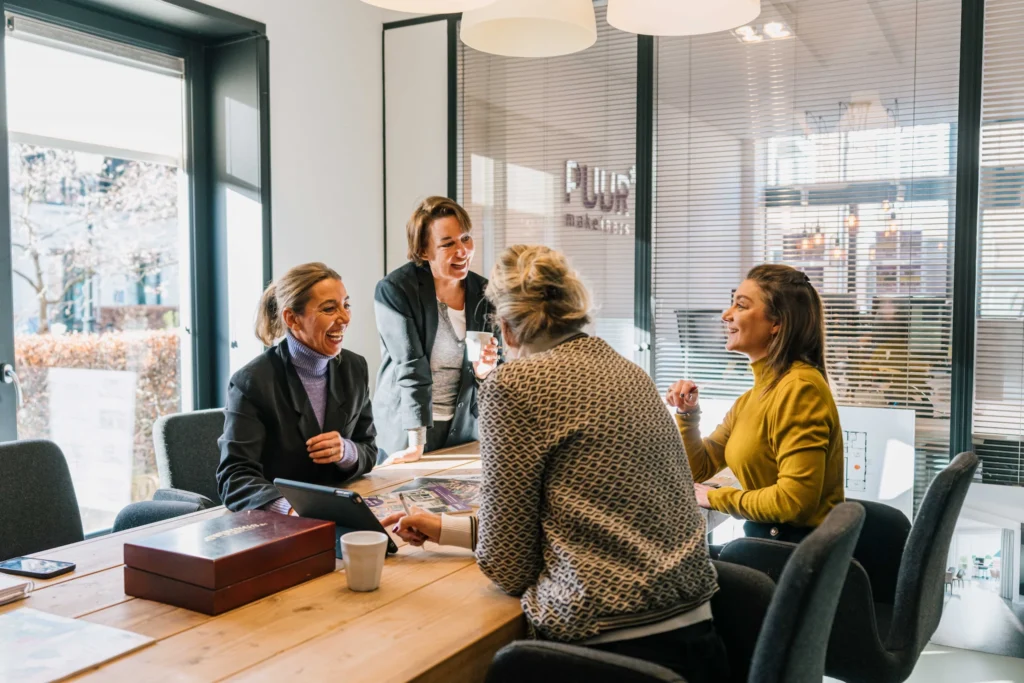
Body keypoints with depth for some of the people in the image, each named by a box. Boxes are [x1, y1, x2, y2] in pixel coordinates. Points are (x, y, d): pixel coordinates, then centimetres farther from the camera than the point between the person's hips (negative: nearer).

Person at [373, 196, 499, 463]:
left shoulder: (482, 292, -2)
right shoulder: (395, 290, -14)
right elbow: (410, 366, -20)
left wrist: (483, 370, -17)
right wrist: (416, 442, -23)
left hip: (463, 430, 4)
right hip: (407, 431, -4)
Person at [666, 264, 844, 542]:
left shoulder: (799, 387, -18)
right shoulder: (755, 395, 10)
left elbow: (795, 499, -24)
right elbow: (699, 469, 17)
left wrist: (716, 498, -10)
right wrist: (687, 414, 0)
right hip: (767, 542, 8)